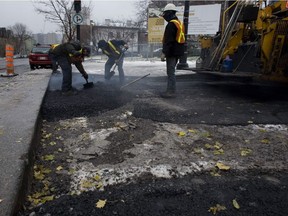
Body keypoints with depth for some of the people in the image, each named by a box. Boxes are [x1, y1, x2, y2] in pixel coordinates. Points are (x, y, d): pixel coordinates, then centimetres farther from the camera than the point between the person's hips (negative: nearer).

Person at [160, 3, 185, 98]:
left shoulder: (171, 24, -14)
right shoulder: (179, 23, 19)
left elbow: (168, 40, -21)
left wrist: (164, 52, -20)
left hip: (172, 52, -10)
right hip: (177, 51, 10)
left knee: (170, 72, -7)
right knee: (171, 71, 15)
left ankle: (171, 91, -5)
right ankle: (170, 90, 21)